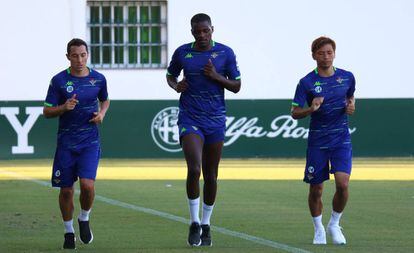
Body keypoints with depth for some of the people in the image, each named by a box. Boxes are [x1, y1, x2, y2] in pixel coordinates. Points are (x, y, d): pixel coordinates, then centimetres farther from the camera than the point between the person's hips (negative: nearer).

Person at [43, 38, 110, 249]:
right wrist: (64, 108, -20)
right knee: (66, 190, 2)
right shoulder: (59, 80, -3)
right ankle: (69, 231, 22)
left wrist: (101, 113, 1)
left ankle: (84, 220, 12)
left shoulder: (98, 79, 3)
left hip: (90, 141, 0)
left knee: (87, 184, -17)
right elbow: (47, 111, -1)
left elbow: (105, 100, 23)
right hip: (66, 142, 0)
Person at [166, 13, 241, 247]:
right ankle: (194, 223, -5)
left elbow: (237, 86, 5)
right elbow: (170, 75, 19)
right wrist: (176, 85, -3)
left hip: (216, 120, 1)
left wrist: (216, 77, -12)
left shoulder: (225, 53, 1)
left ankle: (206, 225, 19)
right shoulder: (182, 52, 2)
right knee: (194, 169, -17)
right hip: (190, 119, -1)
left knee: (211, 175, 6)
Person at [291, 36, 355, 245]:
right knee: (316, 189, 4)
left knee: (342, 183, -16)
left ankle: (334, 224, 7)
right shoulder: (307, 82, -5)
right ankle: (319, 229, 26)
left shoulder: (347, 77, 3)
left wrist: (351, 106, -1)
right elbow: (295, 113, -5)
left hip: (341, 139, 1)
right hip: (317, 141, -1)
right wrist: (311, 109, -25)